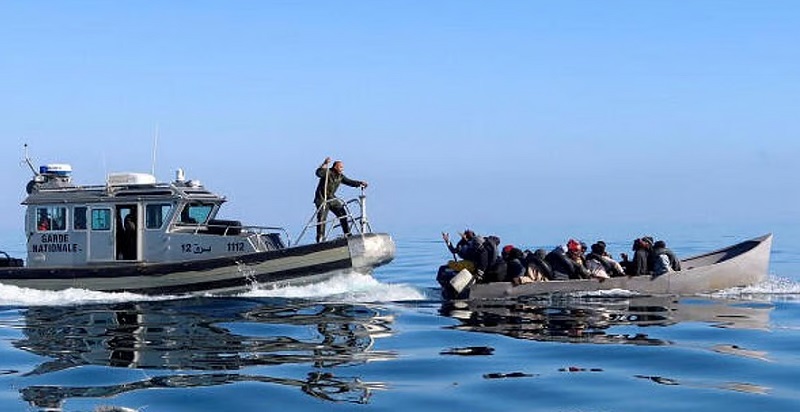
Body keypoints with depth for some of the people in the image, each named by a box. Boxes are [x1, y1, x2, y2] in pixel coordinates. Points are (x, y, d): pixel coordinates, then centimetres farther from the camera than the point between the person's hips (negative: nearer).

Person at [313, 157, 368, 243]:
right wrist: (324, 164, -51)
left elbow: (349, 182, 11)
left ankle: (347, 234, 15)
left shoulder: (340, 176, 5)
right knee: (322, 219, -11)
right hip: (322, 199, -7)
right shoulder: (327, 172, -16)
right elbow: (319, 173, -35)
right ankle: (320, 240, -8)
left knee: (342, 214, 4)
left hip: (331, 198, 7)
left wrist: (360, 183, -3)